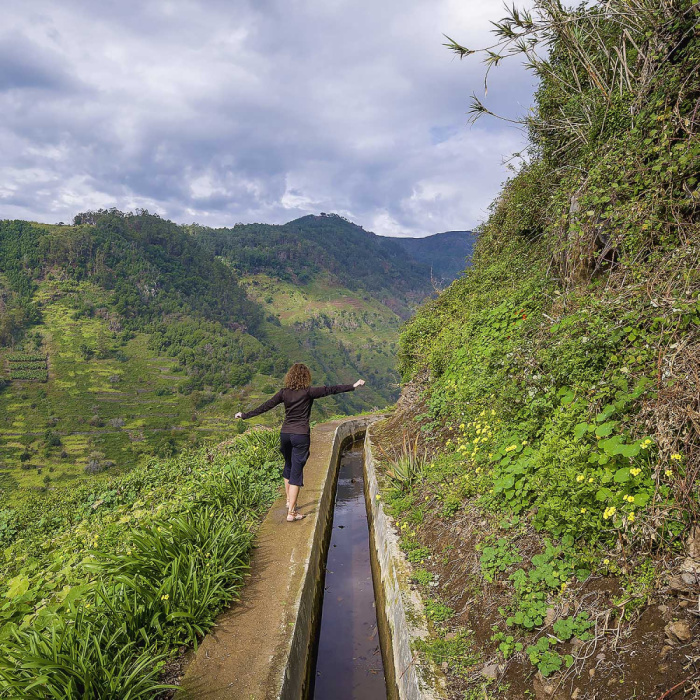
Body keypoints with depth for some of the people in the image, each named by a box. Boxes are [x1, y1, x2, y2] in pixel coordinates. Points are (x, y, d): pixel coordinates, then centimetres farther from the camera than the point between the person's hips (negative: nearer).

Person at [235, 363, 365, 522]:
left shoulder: (284, 392, 3)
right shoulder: (308, 392, -9)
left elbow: (266, 406, 5)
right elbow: (330, 390, -12)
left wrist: (245, 415, 15)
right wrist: (353, 386, -10)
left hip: (285, 434, 5)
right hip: (301, 435, -5)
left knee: (288, 466, 25)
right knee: (296, 472, -1)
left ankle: (289, 501, 39)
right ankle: (291, 513, 1)